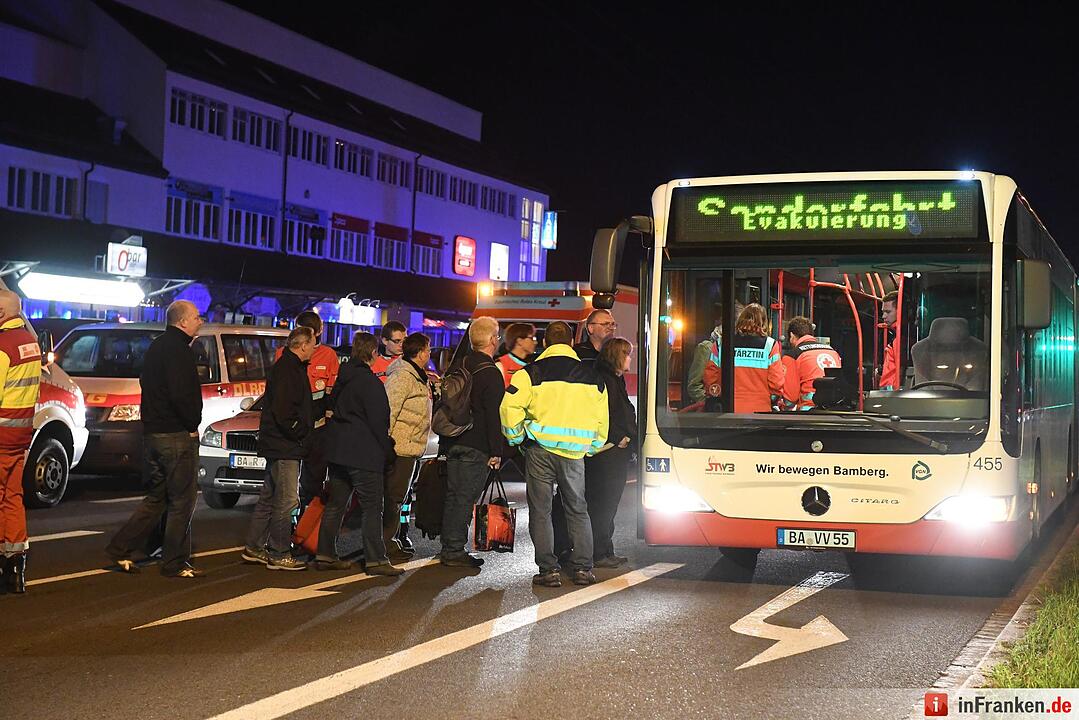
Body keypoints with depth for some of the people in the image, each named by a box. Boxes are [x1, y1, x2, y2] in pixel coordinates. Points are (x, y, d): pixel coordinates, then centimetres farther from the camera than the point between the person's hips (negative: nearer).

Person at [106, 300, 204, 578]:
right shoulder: (178, 350, -14)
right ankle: (175, 563, 3)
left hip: (152, 434, 10)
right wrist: (192, 425, -11)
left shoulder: (157, 347, 17)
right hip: (177, 436, -9)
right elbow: (181, 395, -23)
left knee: (156, 498, 17)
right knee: (182, 501, -1)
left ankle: (121, 549, 13)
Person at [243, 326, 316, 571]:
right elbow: (283, 411, -23)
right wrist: (301, 433, -14)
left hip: (277, 445, 11)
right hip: (284, 446, -11)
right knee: (287, 500, -6)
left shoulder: (290, 367, 17)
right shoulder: (288, 370, -16)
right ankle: (279, 555, -1)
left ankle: (254, 548, 22)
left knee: (269, 497, 15)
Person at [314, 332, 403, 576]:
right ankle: (375, 560, -4)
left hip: (337, 451, 9)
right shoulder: (369, 381, -13)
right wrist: (387, 450, -3)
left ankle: (325, 555, 14)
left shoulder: (342, 378, 12)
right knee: (372, 508, -4)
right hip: (363, 453, -8)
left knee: (335, 505, 12)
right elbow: (378, 421, -13)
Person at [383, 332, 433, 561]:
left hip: (411, 448, 10)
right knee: (393, 496, -6)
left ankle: (390, 541, 21)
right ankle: (385, 544, -1)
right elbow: (389, 410, -20)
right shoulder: (403, 376, -14)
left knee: (397, 496, 14)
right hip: (399, 446, -10)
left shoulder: (419, 377, 17)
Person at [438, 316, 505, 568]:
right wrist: (496, 452, -13)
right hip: (476, 447, -8)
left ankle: (448, 547, 18)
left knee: (453, 495, 13)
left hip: (453, 443, 8)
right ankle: (455, 550, -3)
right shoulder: (490, 373, -13)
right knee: (465, 498, -5)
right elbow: (493, 415, -16)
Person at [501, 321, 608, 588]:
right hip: (575, 452, 3)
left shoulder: (532, 372, -3)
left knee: (541, 511, 5)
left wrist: (516, 437, 2)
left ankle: (548, 570, 2)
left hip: (540, 449, -3)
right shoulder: (592, 375, 9)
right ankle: (583, 568, 11)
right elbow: (601, 419, 13)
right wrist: (592, 448, 25)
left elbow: (510, 406, -12)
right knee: (578, 510, 14)